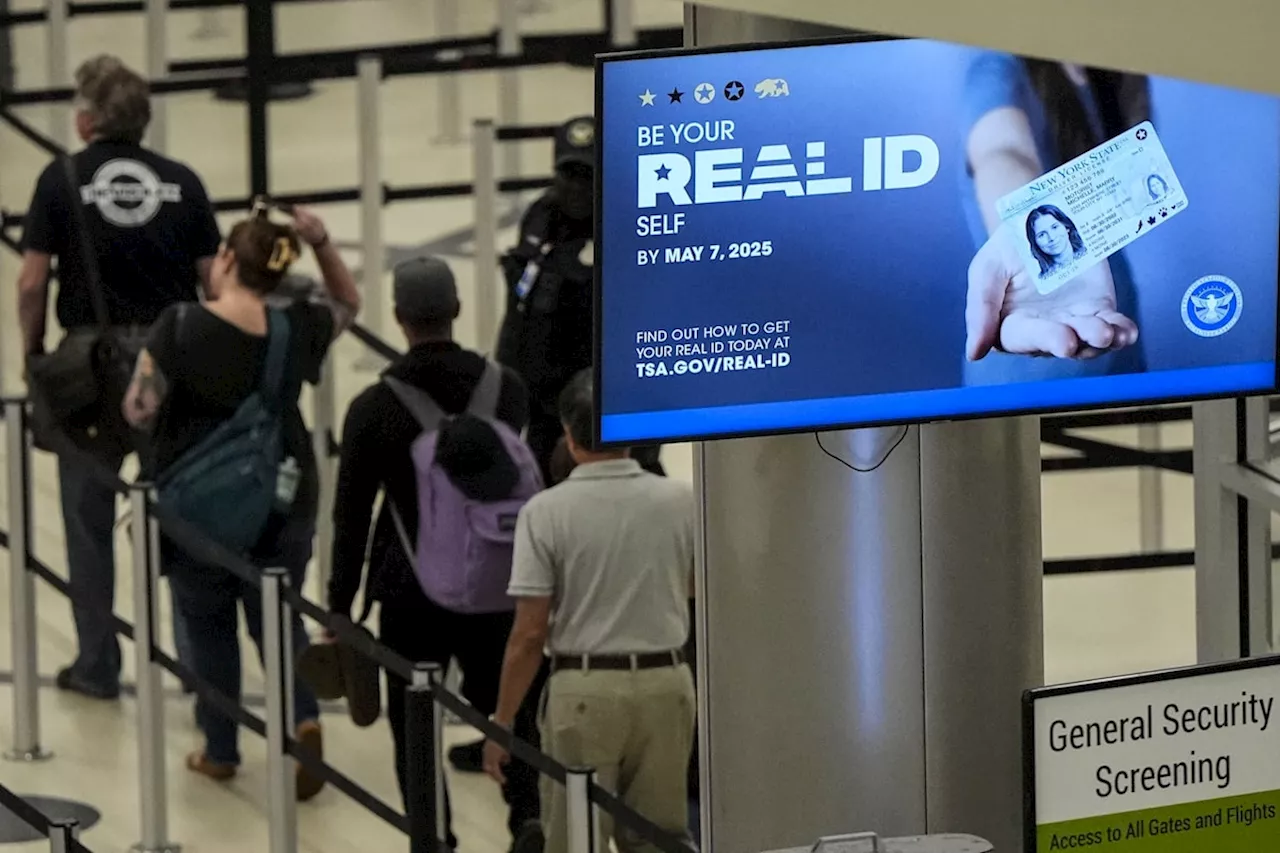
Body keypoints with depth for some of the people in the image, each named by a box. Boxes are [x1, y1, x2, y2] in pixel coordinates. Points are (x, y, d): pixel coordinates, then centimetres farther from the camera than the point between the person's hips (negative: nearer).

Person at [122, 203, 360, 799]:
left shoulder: (180, 329, -17)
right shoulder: (296, 330, -6)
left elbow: (139, 410, -17)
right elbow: (348, 303, 14)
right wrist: (321, 245, -1)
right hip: (282, 500, 2)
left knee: (209, 624, 16)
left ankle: (220, 751, 23)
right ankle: (304, 717, -10)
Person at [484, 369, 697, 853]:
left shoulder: (547, 512, -10)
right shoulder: (679, 501, -1)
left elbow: (529, 634, -11)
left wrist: (502, 722, -3)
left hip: (584, 689, -3)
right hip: (665, 684, 3)